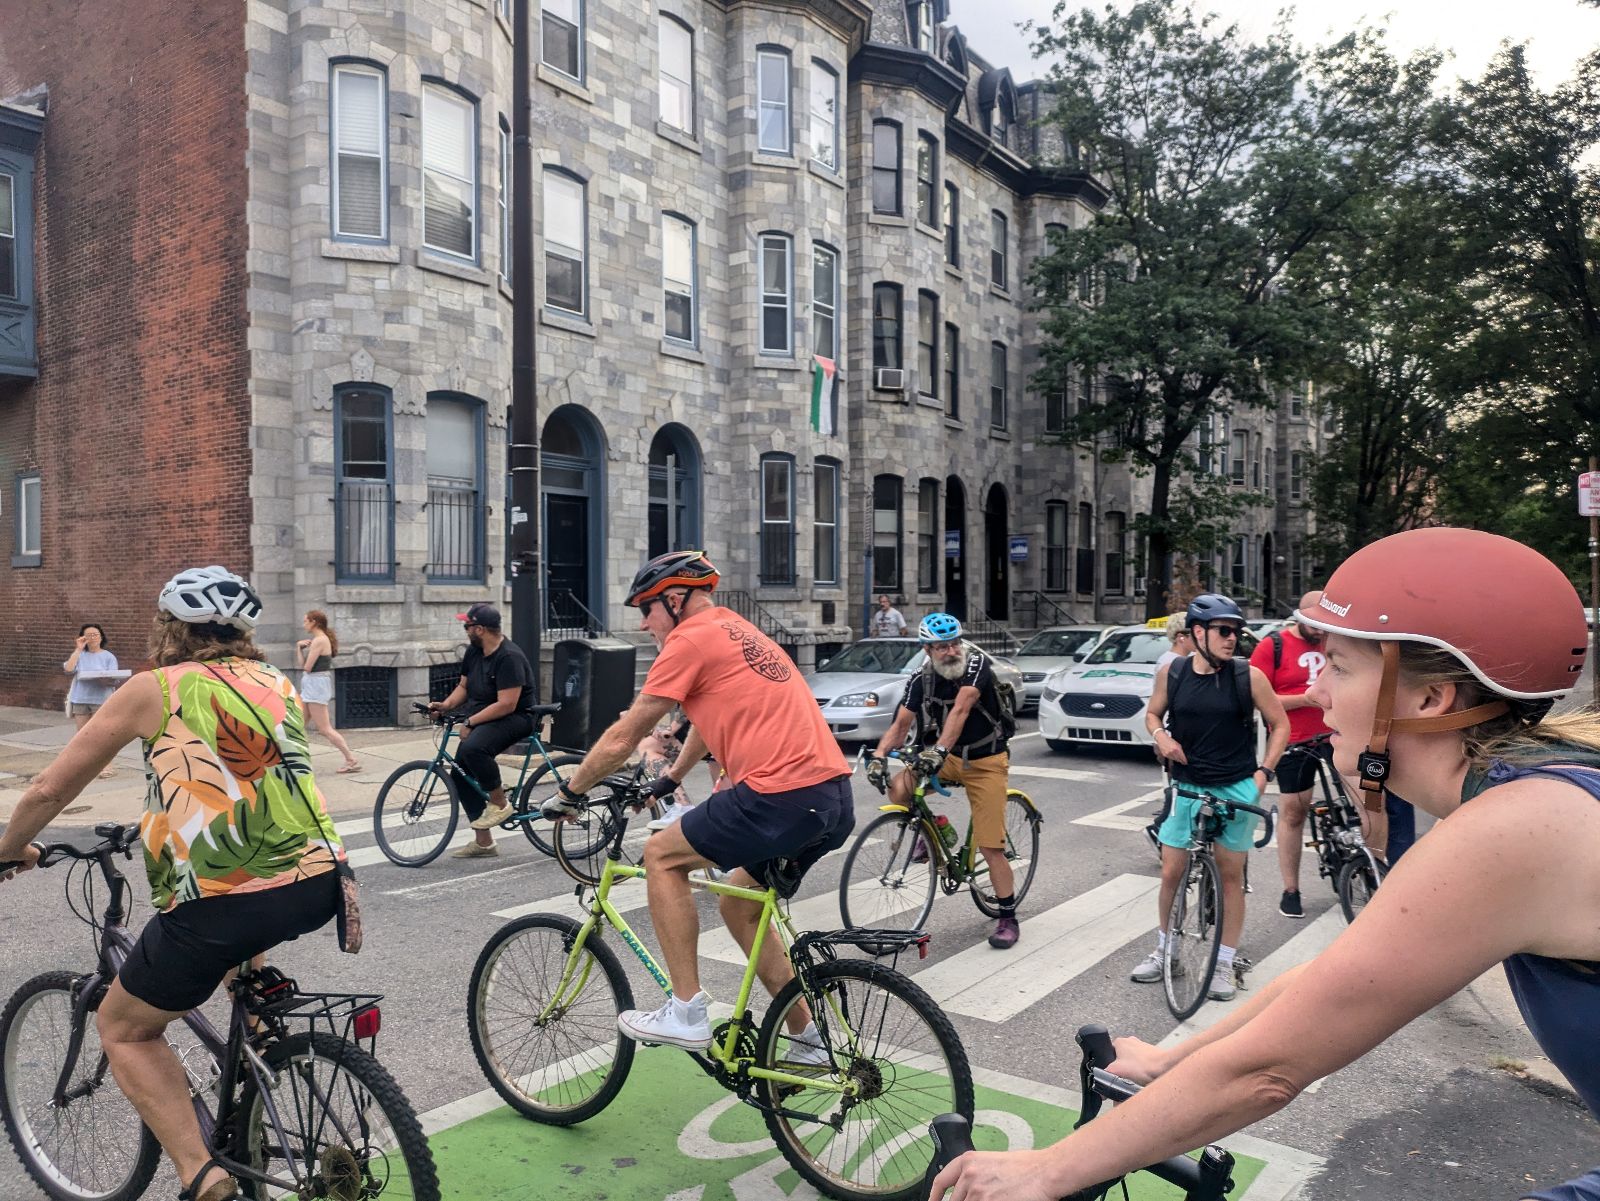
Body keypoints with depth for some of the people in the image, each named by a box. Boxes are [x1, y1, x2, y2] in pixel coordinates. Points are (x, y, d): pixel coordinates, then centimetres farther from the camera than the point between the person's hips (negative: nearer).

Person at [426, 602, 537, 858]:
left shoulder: (509, 657, -21)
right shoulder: (474, 652, 7)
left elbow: (506, 704, -26)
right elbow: (464, 686, 18)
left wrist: (470, 722, -23)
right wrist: (445, 705, -1)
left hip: (514, 719, -10)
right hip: (480, 720, 10)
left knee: (473, 747, -36)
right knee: (460, 775, 5)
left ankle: (500, 803, -14)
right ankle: (483, 842, 15)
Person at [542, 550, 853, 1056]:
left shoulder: (691, 639, -2)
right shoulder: (739, 633, 25)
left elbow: (622, 738, 1)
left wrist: (568, 794, 15)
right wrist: (668, 779, 52)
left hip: (782, 797, -9)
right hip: (836, 801, 9)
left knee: (661, 856, 6)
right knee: (739, 904, 24)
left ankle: (686, 1013, 7)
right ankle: (806, 1041, 28)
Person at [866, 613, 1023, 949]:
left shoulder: (977, 663, -20)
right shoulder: (922, 680, -7)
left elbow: (961, 709, -34)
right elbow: (901, 724, -12)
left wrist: (939, 749, -47)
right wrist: (879, 755, -30)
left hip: (986, 762, -4)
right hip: (948, 758, 4)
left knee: (990, 847, -6)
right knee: (898, 790, -22)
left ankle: (1008, 918, 12)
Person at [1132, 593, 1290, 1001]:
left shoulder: (1249, 676, -8)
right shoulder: (1172, 673, -4)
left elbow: (1280, 725, 2)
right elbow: (1153, 713, 13)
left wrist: (1263, 772, -6)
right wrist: (1161, 735, -8)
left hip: (1237, 788, -1)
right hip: (1187, 787, 2)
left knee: (1231, 875, 6)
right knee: (1171, 873, 5)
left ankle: (1224, 965, 19)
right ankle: (1162, 950, 26)